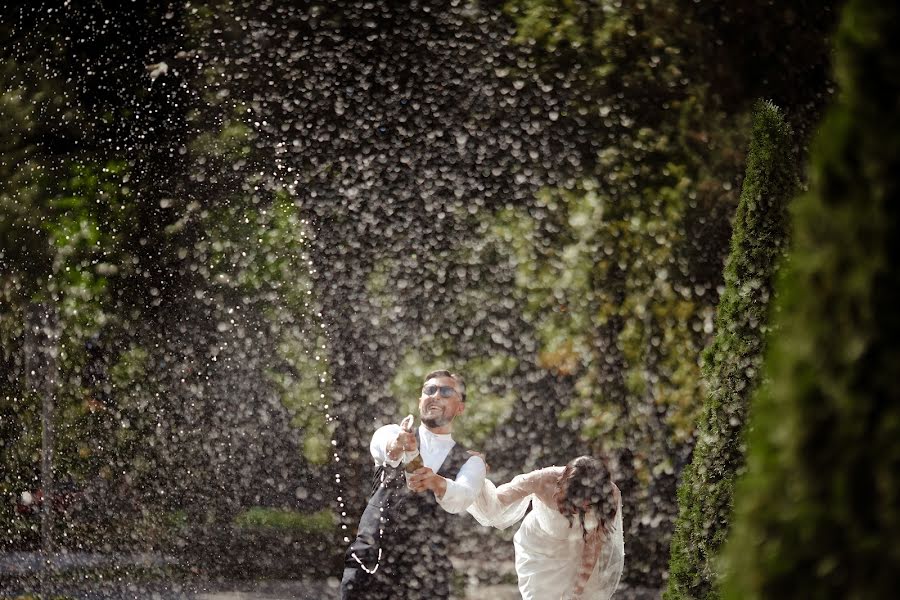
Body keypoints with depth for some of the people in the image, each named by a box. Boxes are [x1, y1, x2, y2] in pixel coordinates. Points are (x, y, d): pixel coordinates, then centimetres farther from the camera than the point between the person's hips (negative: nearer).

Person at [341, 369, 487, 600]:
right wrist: (394, 445, -44)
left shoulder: (470, 463, 9)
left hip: (426, 575, 1)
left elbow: (461, 498, -14)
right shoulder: (393, 433, 8)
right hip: (370, 564, -1)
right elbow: (381, 445, -18)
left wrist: (436, 483, -38)